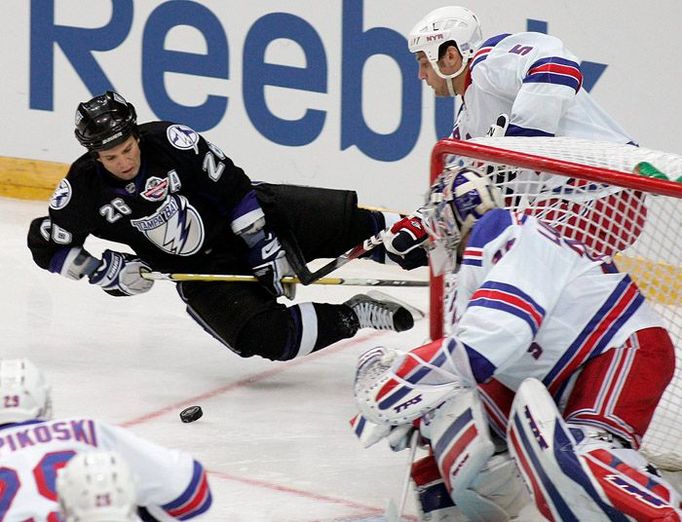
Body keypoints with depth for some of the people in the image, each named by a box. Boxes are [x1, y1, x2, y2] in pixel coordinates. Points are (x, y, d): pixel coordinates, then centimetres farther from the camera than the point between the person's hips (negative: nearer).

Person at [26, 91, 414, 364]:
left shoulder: (168, 141, -20)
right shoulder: (83, 191, -15)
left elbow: (235, 189, -14)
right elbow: (47, 248, -2)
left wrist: (265, 247, -16)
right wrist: (105, 269, -14)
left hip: (244, 219, 0)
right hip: (202, 271, 1)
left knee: (350, 224, -13)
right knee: (269, 337, -22)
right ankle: (354, 315, -7)